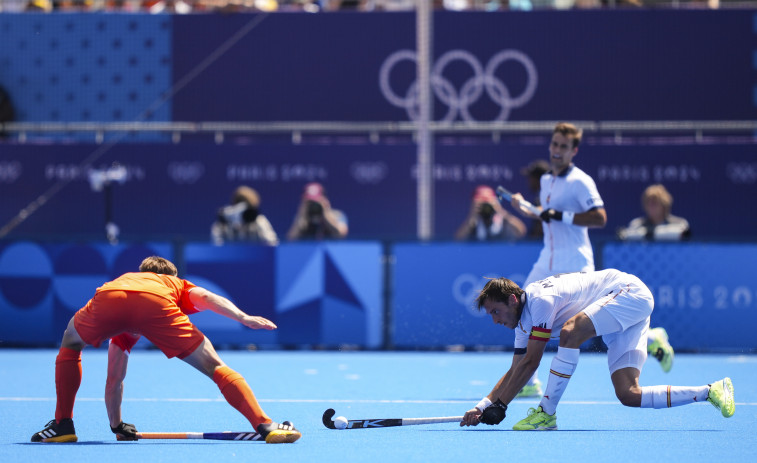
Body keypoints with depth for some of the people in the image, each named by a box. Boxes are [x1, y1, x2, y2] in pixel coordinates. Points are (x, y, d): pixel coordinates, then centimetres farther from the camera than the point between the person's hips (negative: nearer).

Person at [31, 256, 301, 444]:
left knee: (70, 344, 35)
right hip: (155, 305, -2)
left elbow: (113, 379, 51)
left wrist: (116, 425, 59)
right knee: (215, 366, 9)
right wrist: (244, 318, 4)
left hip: (105, 300, 3)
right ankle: (265, 426, -6)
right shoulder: (176, 285, 43)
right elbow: (207, 298, 15)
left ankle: (62, 425, 28)